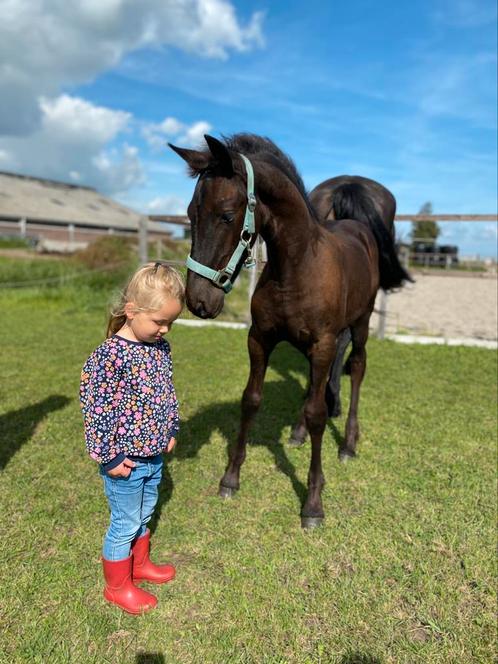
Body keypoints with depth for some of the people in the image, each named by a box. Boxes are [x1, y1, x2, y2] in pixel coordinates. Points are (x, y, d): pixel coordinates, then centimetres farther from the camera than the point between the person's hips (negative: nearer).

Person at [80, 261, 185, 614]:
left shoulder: (161, 347, 0)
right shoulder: (111, 354, -24)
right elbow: (94, 406, -21)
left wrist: (171, 430, 13)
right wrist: (108, 456, -16)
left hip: (154, 455, 7)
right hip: (125, 460, -7)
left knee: (144, 516, 25)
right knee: (125, 524, 11)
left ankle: (139, 563, 48)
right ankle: (118, 586, 34)